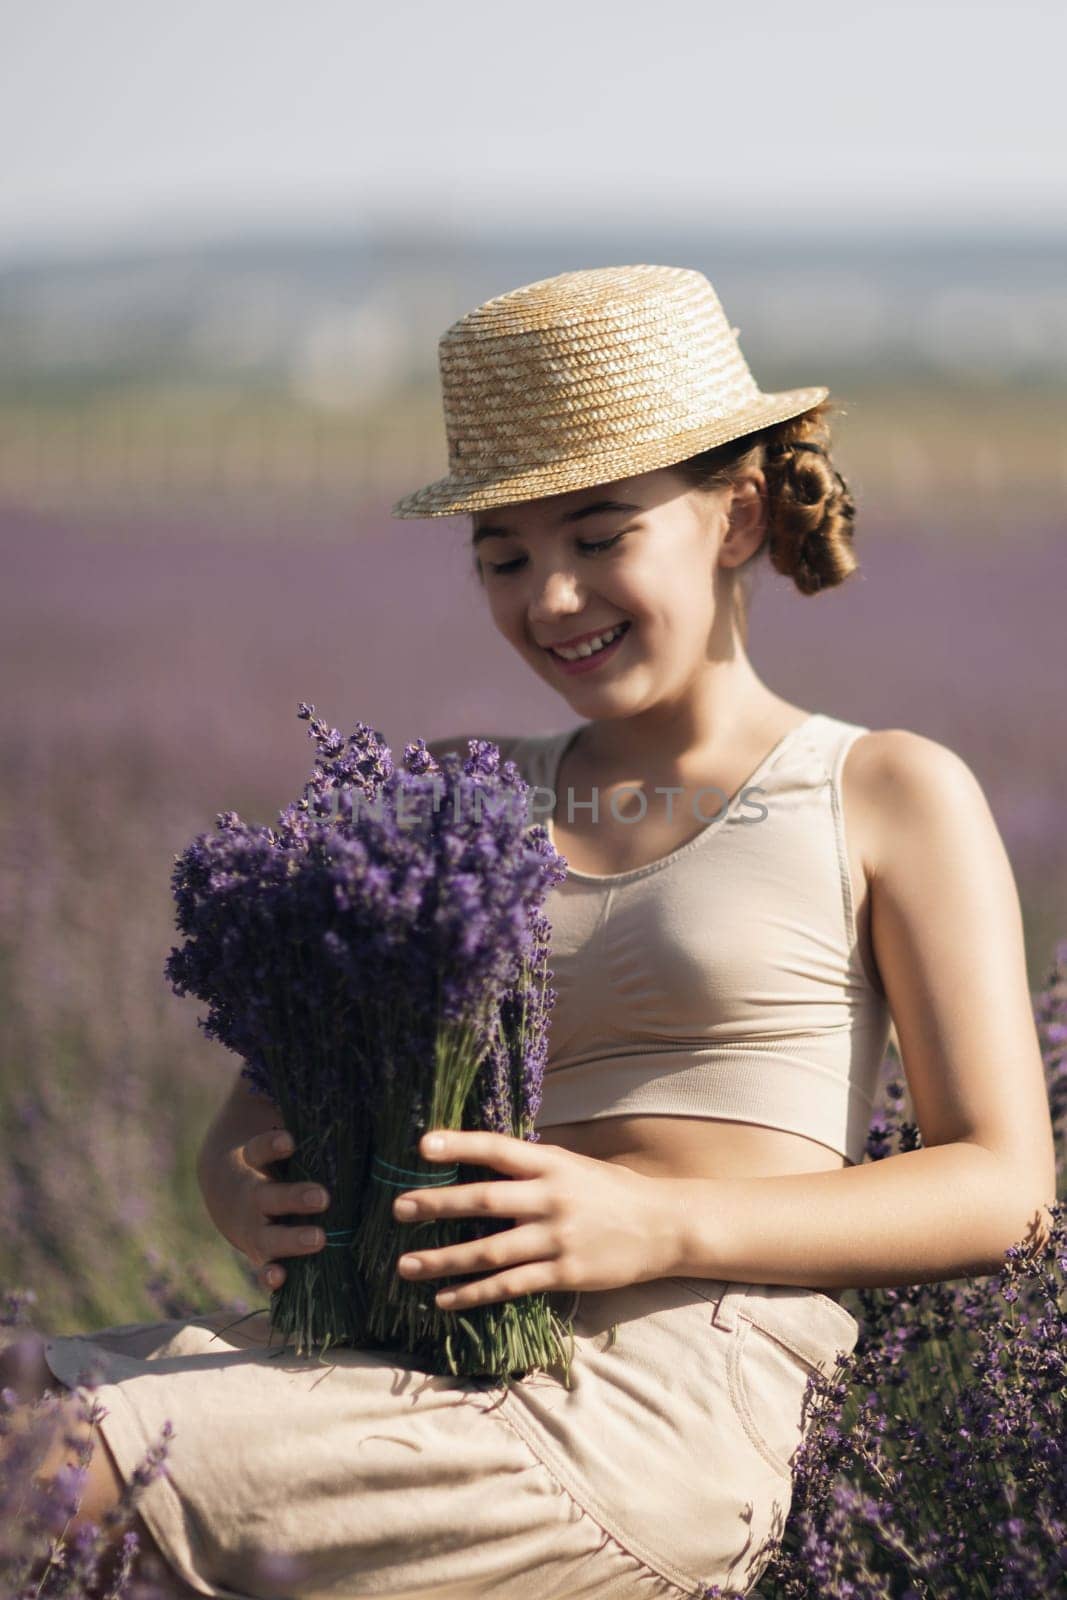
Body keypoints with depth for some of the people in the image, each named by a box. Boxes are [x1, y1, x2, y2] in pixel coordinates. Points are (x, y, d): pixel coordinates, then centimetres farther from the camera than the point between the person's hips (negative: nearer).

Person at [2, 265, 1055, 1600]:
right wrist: (250, 1196, -8)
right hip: (437, 1366, 4)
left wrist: (661, 1226, -13)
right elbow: (258, 1111, 19)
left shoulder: (886, 795, 11)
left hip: (671, 1399, -4)